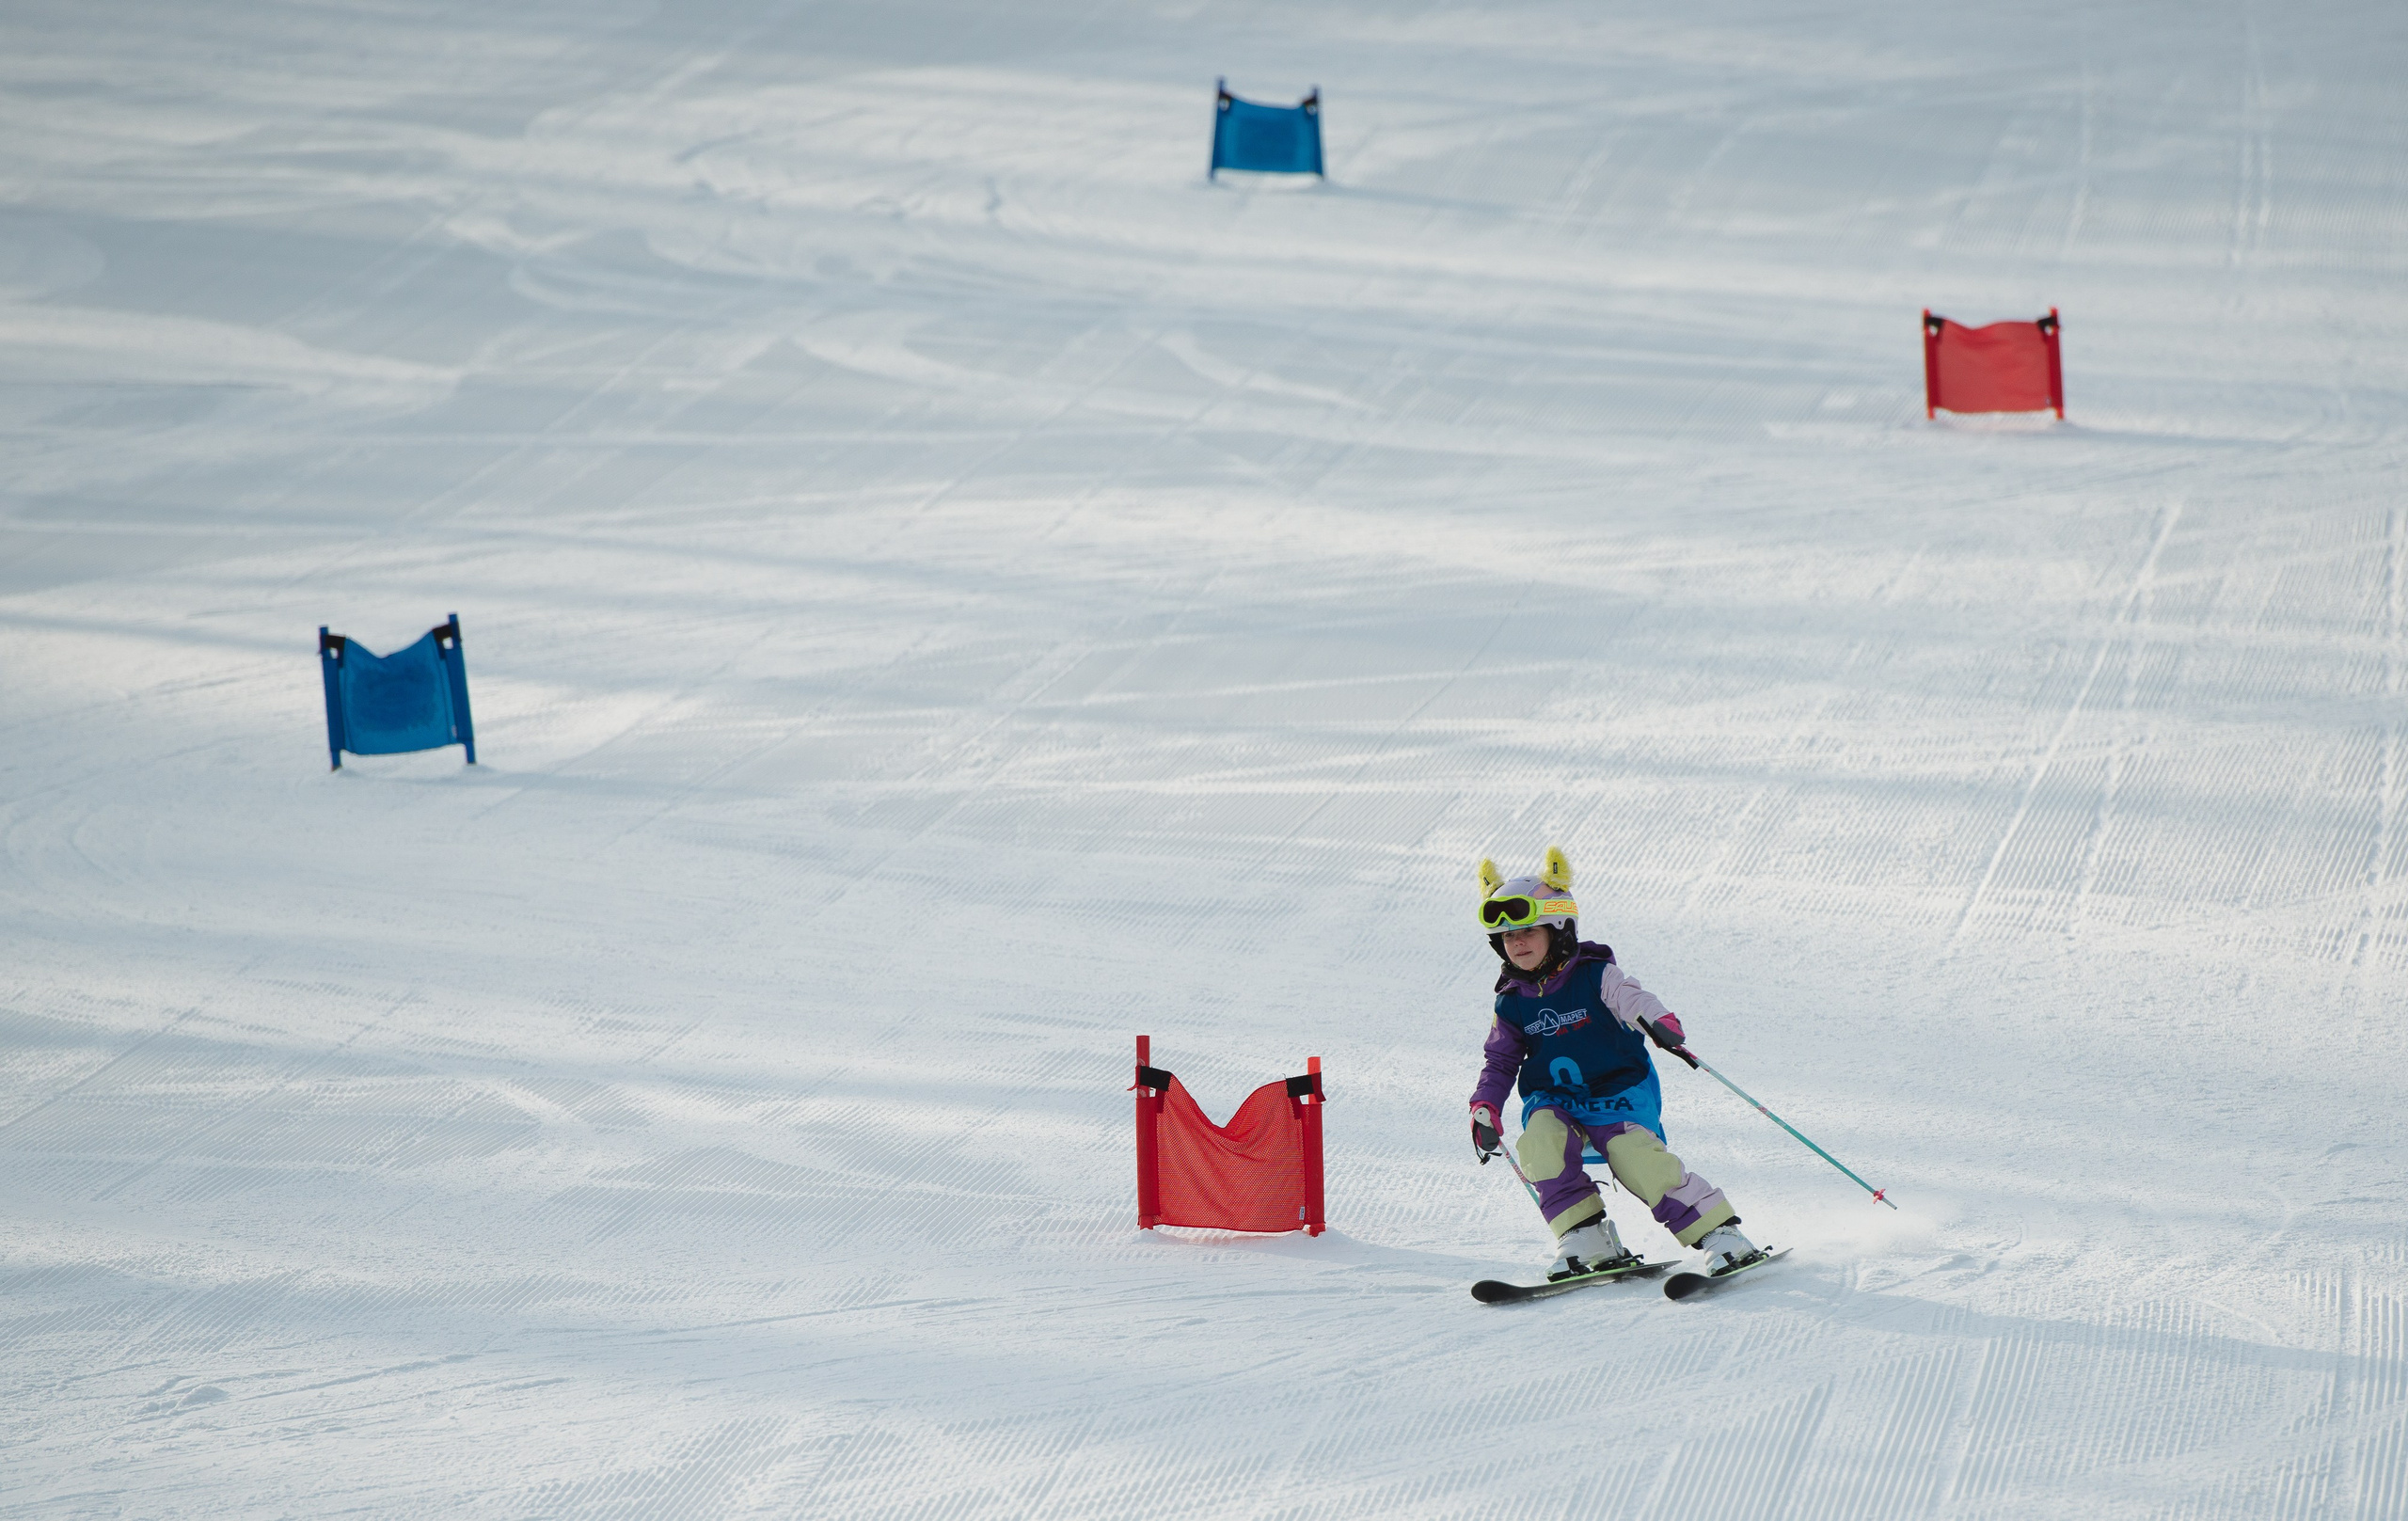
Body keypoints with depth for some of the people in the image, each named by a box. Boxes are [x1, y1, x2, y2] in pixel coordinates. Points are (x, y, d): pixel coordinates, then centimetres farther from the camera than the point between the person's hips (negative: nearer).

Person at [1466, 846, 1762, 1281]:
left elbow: (1635, 999, -22)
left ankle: (1719, 1233, -21)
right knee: (1540, 1142, -30)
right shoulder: (1512, 1004, 8)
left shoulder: (1595, 976, -5)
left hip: (1619, 1092, -4)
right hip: (1554, 1101, 4)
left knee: (1635, 1155, -29)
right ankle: (1586, 1238, -26)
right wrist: (1485, 1109, 0)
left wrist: (1660, 1022, -45)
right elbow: (1500, 1062, 17)